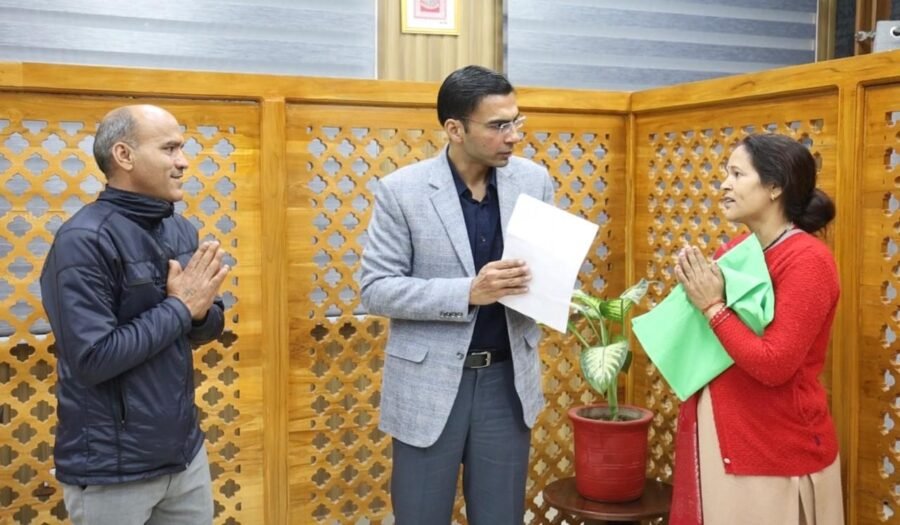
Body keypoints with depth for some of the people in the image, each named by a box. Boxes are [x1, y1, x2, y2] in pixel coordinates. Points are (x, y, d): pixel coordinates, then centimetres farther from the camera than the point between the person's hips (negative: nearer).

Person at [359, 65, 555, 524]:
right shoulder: (402, 190, -11)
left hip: (507, 378, 3)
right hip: (429, 382, -3)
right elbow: (375, 289, -12)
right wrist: (468, 292, -23)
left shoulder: (534, 180, 0)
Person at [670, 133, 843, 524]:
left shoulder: (807, 259, -16)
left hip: (775, 452, -7)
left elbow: (774, 365, -22)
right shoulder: (735, 250, 5)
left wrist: (712, 305, -17)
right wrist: (694, 291, -5)